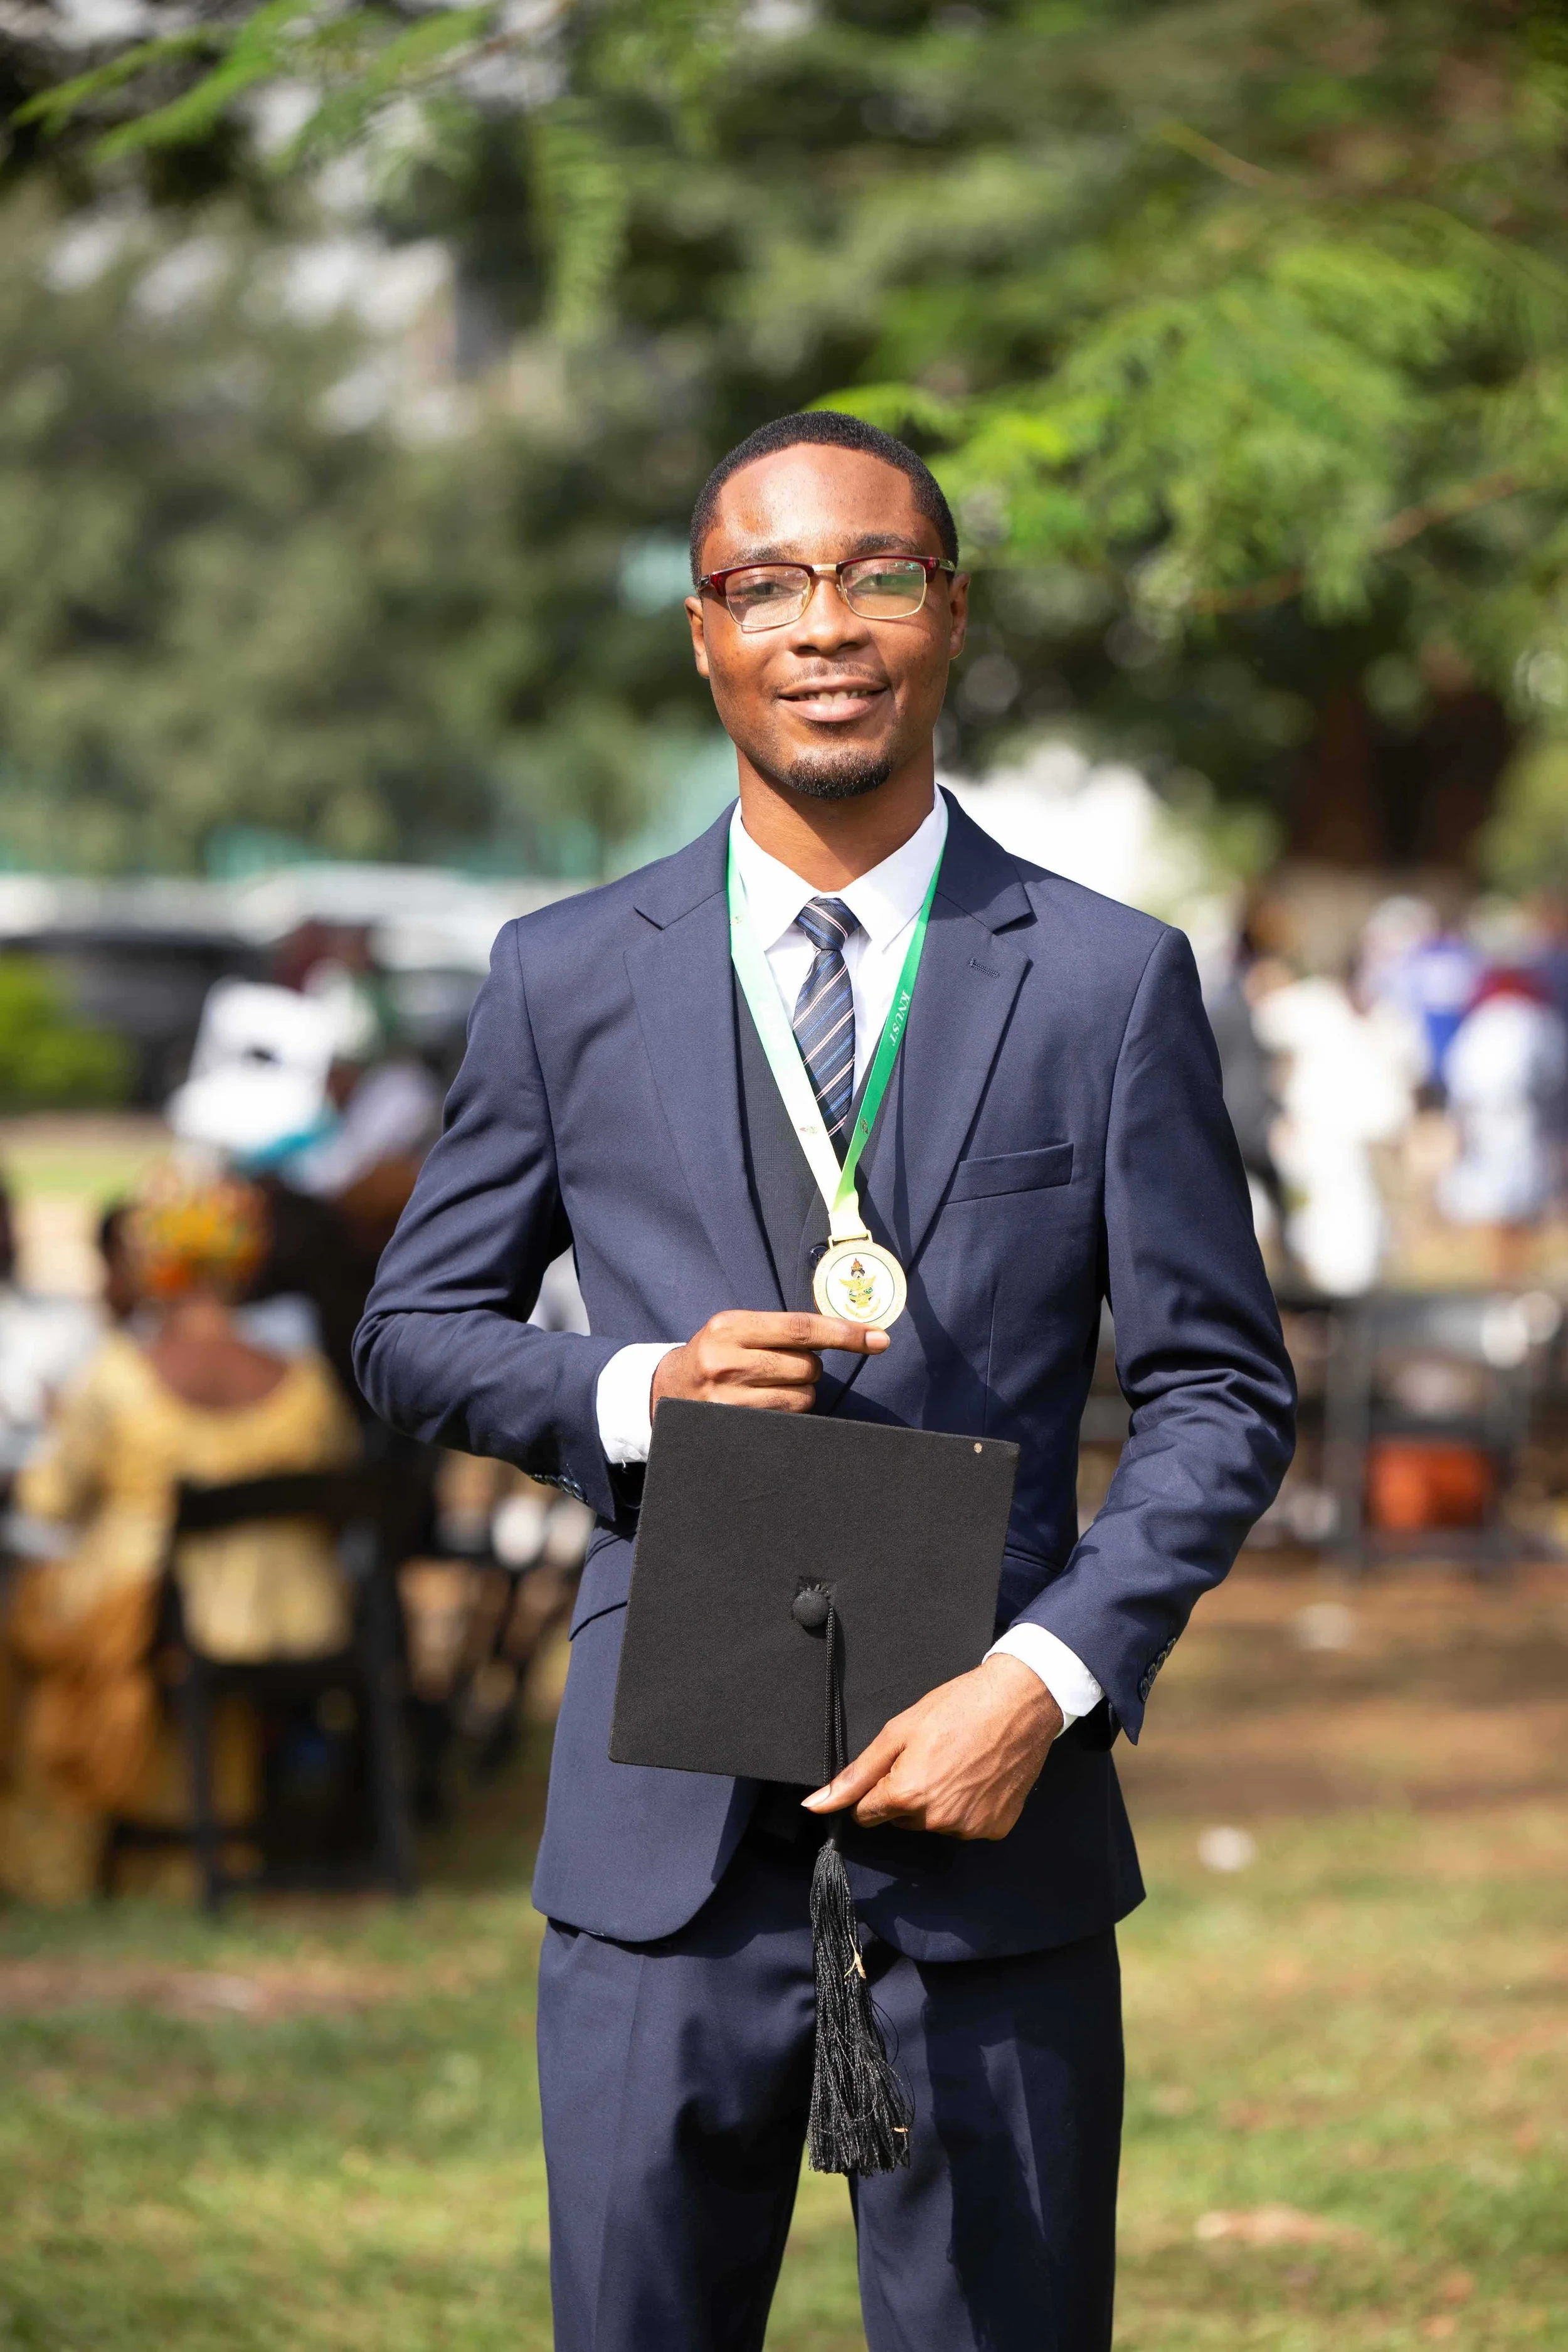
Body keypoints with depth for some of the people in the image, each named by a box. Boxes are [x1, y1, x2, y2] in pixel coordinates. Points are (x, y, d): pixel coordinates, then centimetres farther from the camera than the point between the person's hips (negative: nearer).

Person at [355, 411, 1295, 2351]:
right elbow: (414, 1334, 13)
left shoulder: (1110, 983, 4)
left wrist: (1046, 1682, -10)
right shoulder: (566, 982, 7)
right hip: (664, 1831, 1)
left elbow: (1219, 1390, 4)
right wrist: (633, 1389, -8)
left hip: (990, 1827, -1)